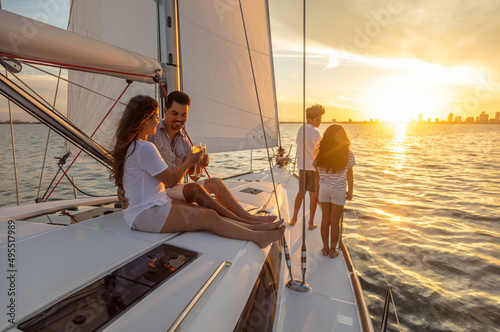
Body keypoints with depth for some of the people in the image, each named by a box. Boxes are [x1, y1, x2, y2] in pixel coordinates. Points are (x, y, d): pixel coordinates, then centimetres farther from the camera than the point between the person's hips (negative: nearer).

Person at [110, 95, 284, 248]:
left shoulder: (130, 146, 13)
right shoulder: (145, 148, -20)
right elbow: (171, 181, -13)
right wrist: (189, 162, 3)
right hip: (147, 214, -10)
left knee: (207, 212, 0)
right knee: (209, 218, -14)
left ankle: (253, 226, -1)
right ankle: (258, 237, -7)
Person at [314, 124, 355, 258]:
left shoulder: (320, 153, -6)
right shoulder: (347, 154, -9)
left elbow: (317, 175, -2)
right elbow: (349, 175, -2)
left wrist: (316, 191, 7)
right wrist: (350, 191, 10)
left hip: (323, 188, 2)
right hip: (338, 190, -2)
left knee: (325, 220, 15)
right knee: (335, 222, 11)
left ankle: (325, 248, 29)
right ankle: (333, 250, 25)